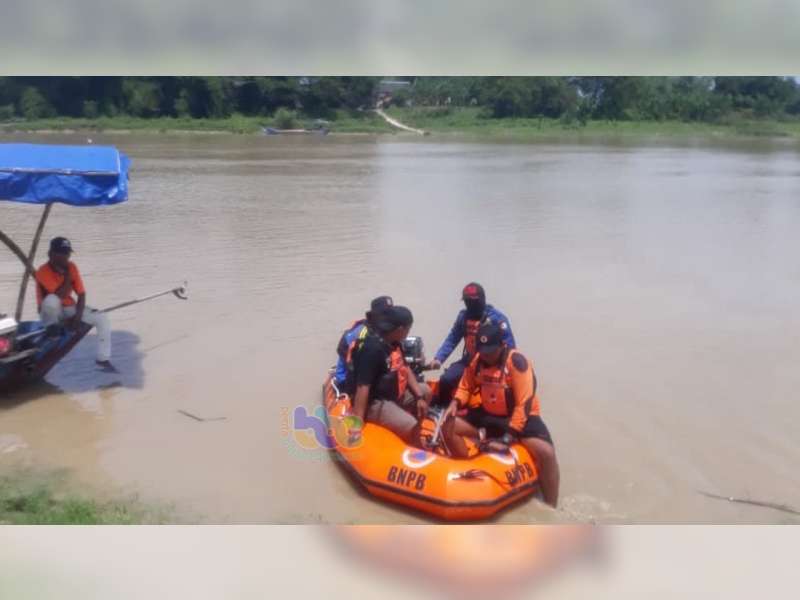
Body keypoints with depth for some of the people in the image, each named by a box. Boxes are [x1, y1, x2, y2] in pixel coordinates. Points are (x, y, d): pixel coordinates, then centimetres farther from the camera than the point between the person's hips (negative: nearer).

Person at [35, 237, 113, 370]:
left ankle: (103, 359, -8)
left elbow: (81, 294, -4)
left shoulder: (72, 267, -7)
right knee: (52, 299, -41)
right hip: (52, 311, -5)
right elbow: (61, 295, -31)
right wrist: (67, 273, -25)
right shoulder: (43, 272, -23)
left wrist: (77, 316, -16)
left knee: (102, 319, -15)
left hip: (69, 308, 5)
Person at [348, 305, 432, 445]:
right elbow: (362, 387, -30)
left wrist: (419, 397, 3)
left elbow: (405, 370, 12)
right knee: (410, 425, -26)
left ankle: (416, 437, 19)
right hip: (375, 402, -10)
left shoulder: (394, 343, 1)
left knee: (425, 391, 15)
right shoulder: (373, 349, -27)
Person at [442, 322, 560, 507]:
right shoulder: (476, 360, -5)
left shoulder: (516, 361, -22)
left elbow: (524, 404, -24)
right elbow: (466, 387, 12)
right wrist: (455, 403, -11)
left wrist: (509, 436, -26)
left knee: (546, 452, -28)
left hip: (518, 417, -5)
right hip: (487, 415, 6)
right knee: (447, 428, -8)